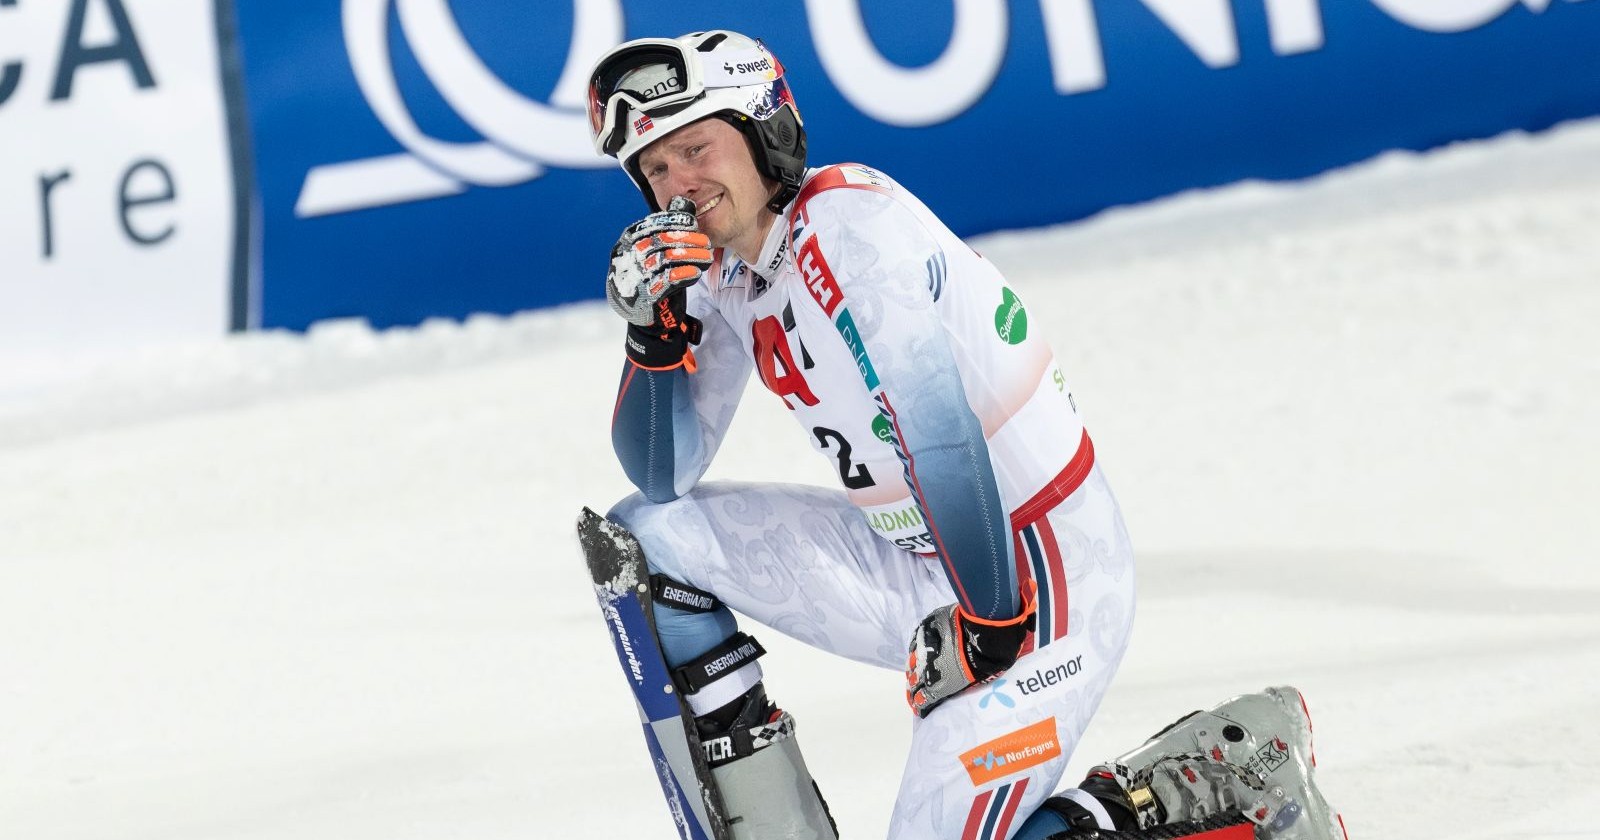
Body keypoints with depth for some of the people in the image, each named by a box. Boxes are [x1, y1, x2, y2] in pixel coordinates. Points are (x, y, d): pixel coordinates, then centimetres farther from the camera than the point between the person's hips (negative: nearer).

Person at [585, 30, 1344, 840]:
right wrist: (655, 327, -9)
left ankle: (1241, 772, -3)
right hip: (912, 562, 9)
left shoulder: (845, 214, -20)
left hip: (1037, 573, -9)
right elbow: (662, 475, 7)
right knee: (648, 531, 2)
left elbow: (937, 423, -25)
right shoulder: (725, 281, 6)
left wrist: (989, 618, -25)